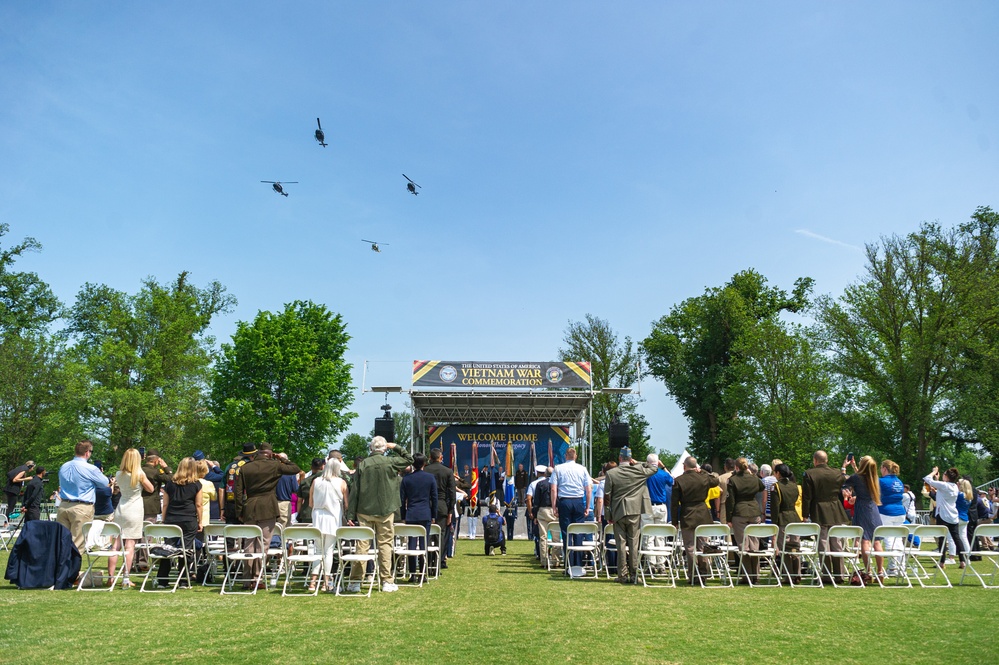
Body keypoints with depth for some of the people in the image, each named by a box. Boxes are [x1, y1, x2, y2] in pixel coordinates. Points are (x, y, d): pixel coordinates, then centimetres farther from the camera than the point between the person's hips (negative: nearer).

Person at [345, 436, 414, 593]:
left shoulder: (362, 464, -2)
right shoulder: (390, 462, -4)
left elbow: (355, 491, -2)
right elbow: (409, 459, 14)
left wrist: (351, 515, 1)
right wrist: (396, 447, 13)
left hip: (364, 511, 1)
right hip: (385, 511, -1)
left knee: (362, 544, 5)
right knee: (385, 544, 6)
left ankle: (355, 582, 8)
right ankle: (387, 581, 8)